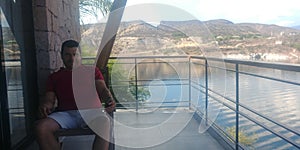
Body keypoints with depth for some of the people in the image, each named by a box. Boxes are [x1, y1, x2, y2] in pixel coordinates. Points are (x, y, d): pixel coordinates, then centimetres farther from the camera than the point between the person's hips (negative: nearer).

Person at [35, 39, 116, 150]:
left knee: (104, 122, -38)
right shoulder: (54, 77, 25)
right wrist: (44, 106, -11)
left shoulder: (92, 70, 22)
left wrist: (110, 100, -15)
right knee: (41, 127, -29)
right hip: (65, 114, 2)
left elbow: (103, 90, 9)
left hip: (90, 111, -2)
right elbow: (49, 100, 16)